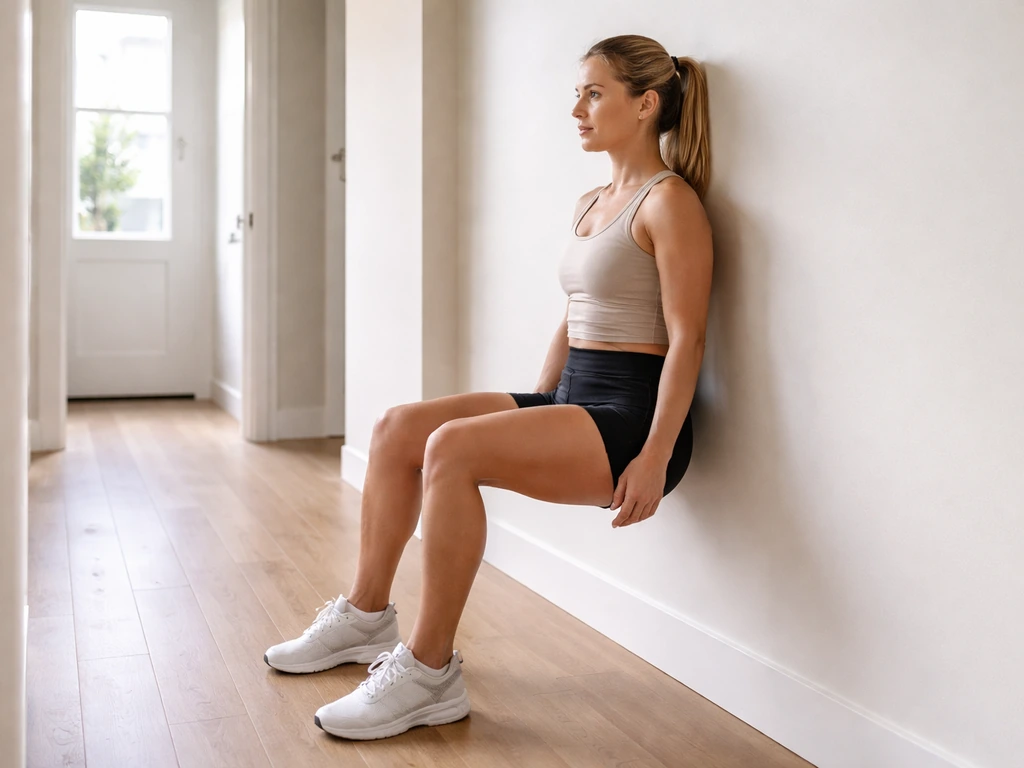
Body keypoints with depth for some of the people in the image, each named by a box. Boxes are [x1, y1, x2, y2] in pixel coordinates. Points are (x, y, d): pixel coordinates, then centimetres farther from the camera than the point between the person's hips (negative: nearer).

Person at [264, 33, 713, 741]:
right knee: (397, 428, -1)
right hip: (571, 397, 9)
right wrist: (531, 419, 16)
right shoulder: (591, 204, 19)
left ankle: (430, 673, -18)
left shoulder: (670, 200, -9)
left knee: (453, 447, -28)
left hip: (632, 415, -9)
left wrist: (655, 458, -22)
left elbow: (686, 339, -15)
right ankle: (367, 617, 9)